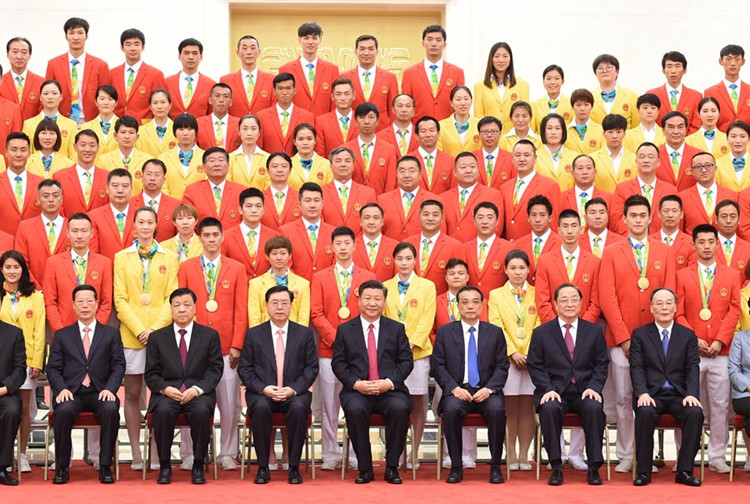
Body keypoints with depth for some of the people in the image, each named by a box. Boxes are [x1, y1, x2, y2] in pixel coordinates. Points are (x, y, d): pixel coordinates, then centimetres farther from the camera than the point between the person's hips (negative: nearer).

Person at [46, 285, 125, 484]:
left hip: (100, 393, 0)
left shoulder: (111, 334, 14)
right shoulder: (62, 335, 15)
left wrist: (110, 389, -13)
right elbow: (53, 368, 8)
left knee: (111, 409, -34)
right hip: (71, 392, 0)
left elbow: (118, 366, 6)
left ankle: (105, 466, -22)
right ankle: (62, 466, -18)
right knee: (63, 410, -34)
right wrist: (61, 389, -12)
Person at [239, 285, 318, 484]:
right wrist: (263, 388, -12)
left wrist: (293, 389, -12)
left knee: (299, 408, -34)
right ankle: (262, 467, -22)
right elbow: (244, 369, 5)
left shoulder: (304, 333, 9)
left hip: (294, 392, 0)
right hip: (262, 393, 0)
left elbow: (311, 367, 4)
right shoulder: (253, 334, 9)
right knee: (260, 407, -34)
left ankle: (294, 467, -22)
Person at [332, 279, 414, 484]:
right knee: (355, 409, -34)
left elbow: (406, 361, 7)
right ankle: (365, 469, -18)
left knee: (400, 408, -32)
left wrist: (389, 382, -10)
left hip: (390, 390, 0)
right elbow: (338, 363, 6)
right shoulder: (345, 329, 11)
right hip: (357, 391, 0)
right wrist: (356, 383, -11)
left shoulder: (396, 328, 13)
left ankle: (392, 468, -15)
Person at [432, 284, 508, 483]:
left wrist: (489, 389, -11)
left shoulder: (495, 332, 13)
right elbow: (437, 366, 4)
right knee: (451, 409, -34)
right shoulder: (445, 332, 10)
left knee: (497, 410, -32)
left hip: (486, 391, 0)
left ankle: (495, 467, -17)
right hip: (457, 390, 0)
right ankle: (456, 467, -20)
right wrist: (454, 388, -12)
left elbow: (502, 367, 7)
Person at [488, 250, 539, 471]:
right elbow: (497, 328, 1)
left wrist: (531, 353, -10)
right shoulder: (496, 295, 9)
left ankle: (524, 456, 5)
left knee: (527, 408, 1)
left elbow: (540, 326, 2)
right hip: (506, 359, 0)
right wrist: (513, 353, -10)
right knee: (509, 408, 0)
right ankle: (511, 456, 4)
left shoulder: (537, 295, 9)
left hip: (532, 359, 0)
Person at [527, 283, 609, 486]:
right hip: (554, 391, -1)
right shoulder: (541, 333, 8)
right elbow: (535, 366, 4)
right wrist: (548, 389, -11)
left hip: (584, 391, 1)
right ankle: (556, 467, -22)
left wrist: (594, 387, -8)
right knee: (549, 408, -35)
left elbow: (602, 364, 9)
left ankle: (593, 467, -21)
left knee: (594, 408, -33)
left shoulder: (594, 331, 12)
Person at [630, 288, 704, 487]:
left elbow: (693, 368, 4)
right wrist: (643, 393, -18)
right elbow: (636, 368, -1)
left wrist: (691, 394, -13)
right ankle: (643, 471, -23)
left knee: (696, 413, -29)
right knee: (645, 412, -34)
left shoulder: (688, 335, 12)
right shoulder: (640, 334, 8)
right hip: (651, 394, -2)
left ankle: (684, 470, -18)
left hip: (679, 394, 2)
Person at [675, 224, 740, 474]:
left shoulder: (731, 275, 9)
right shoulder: (682, 275, 7)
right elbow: (678, 313, 2)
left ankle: (717, 457, 10)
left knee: (720, 406, 2)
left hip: (720, 351, 1)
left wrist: (720, 341, -8)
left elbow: (734, 311, 2)